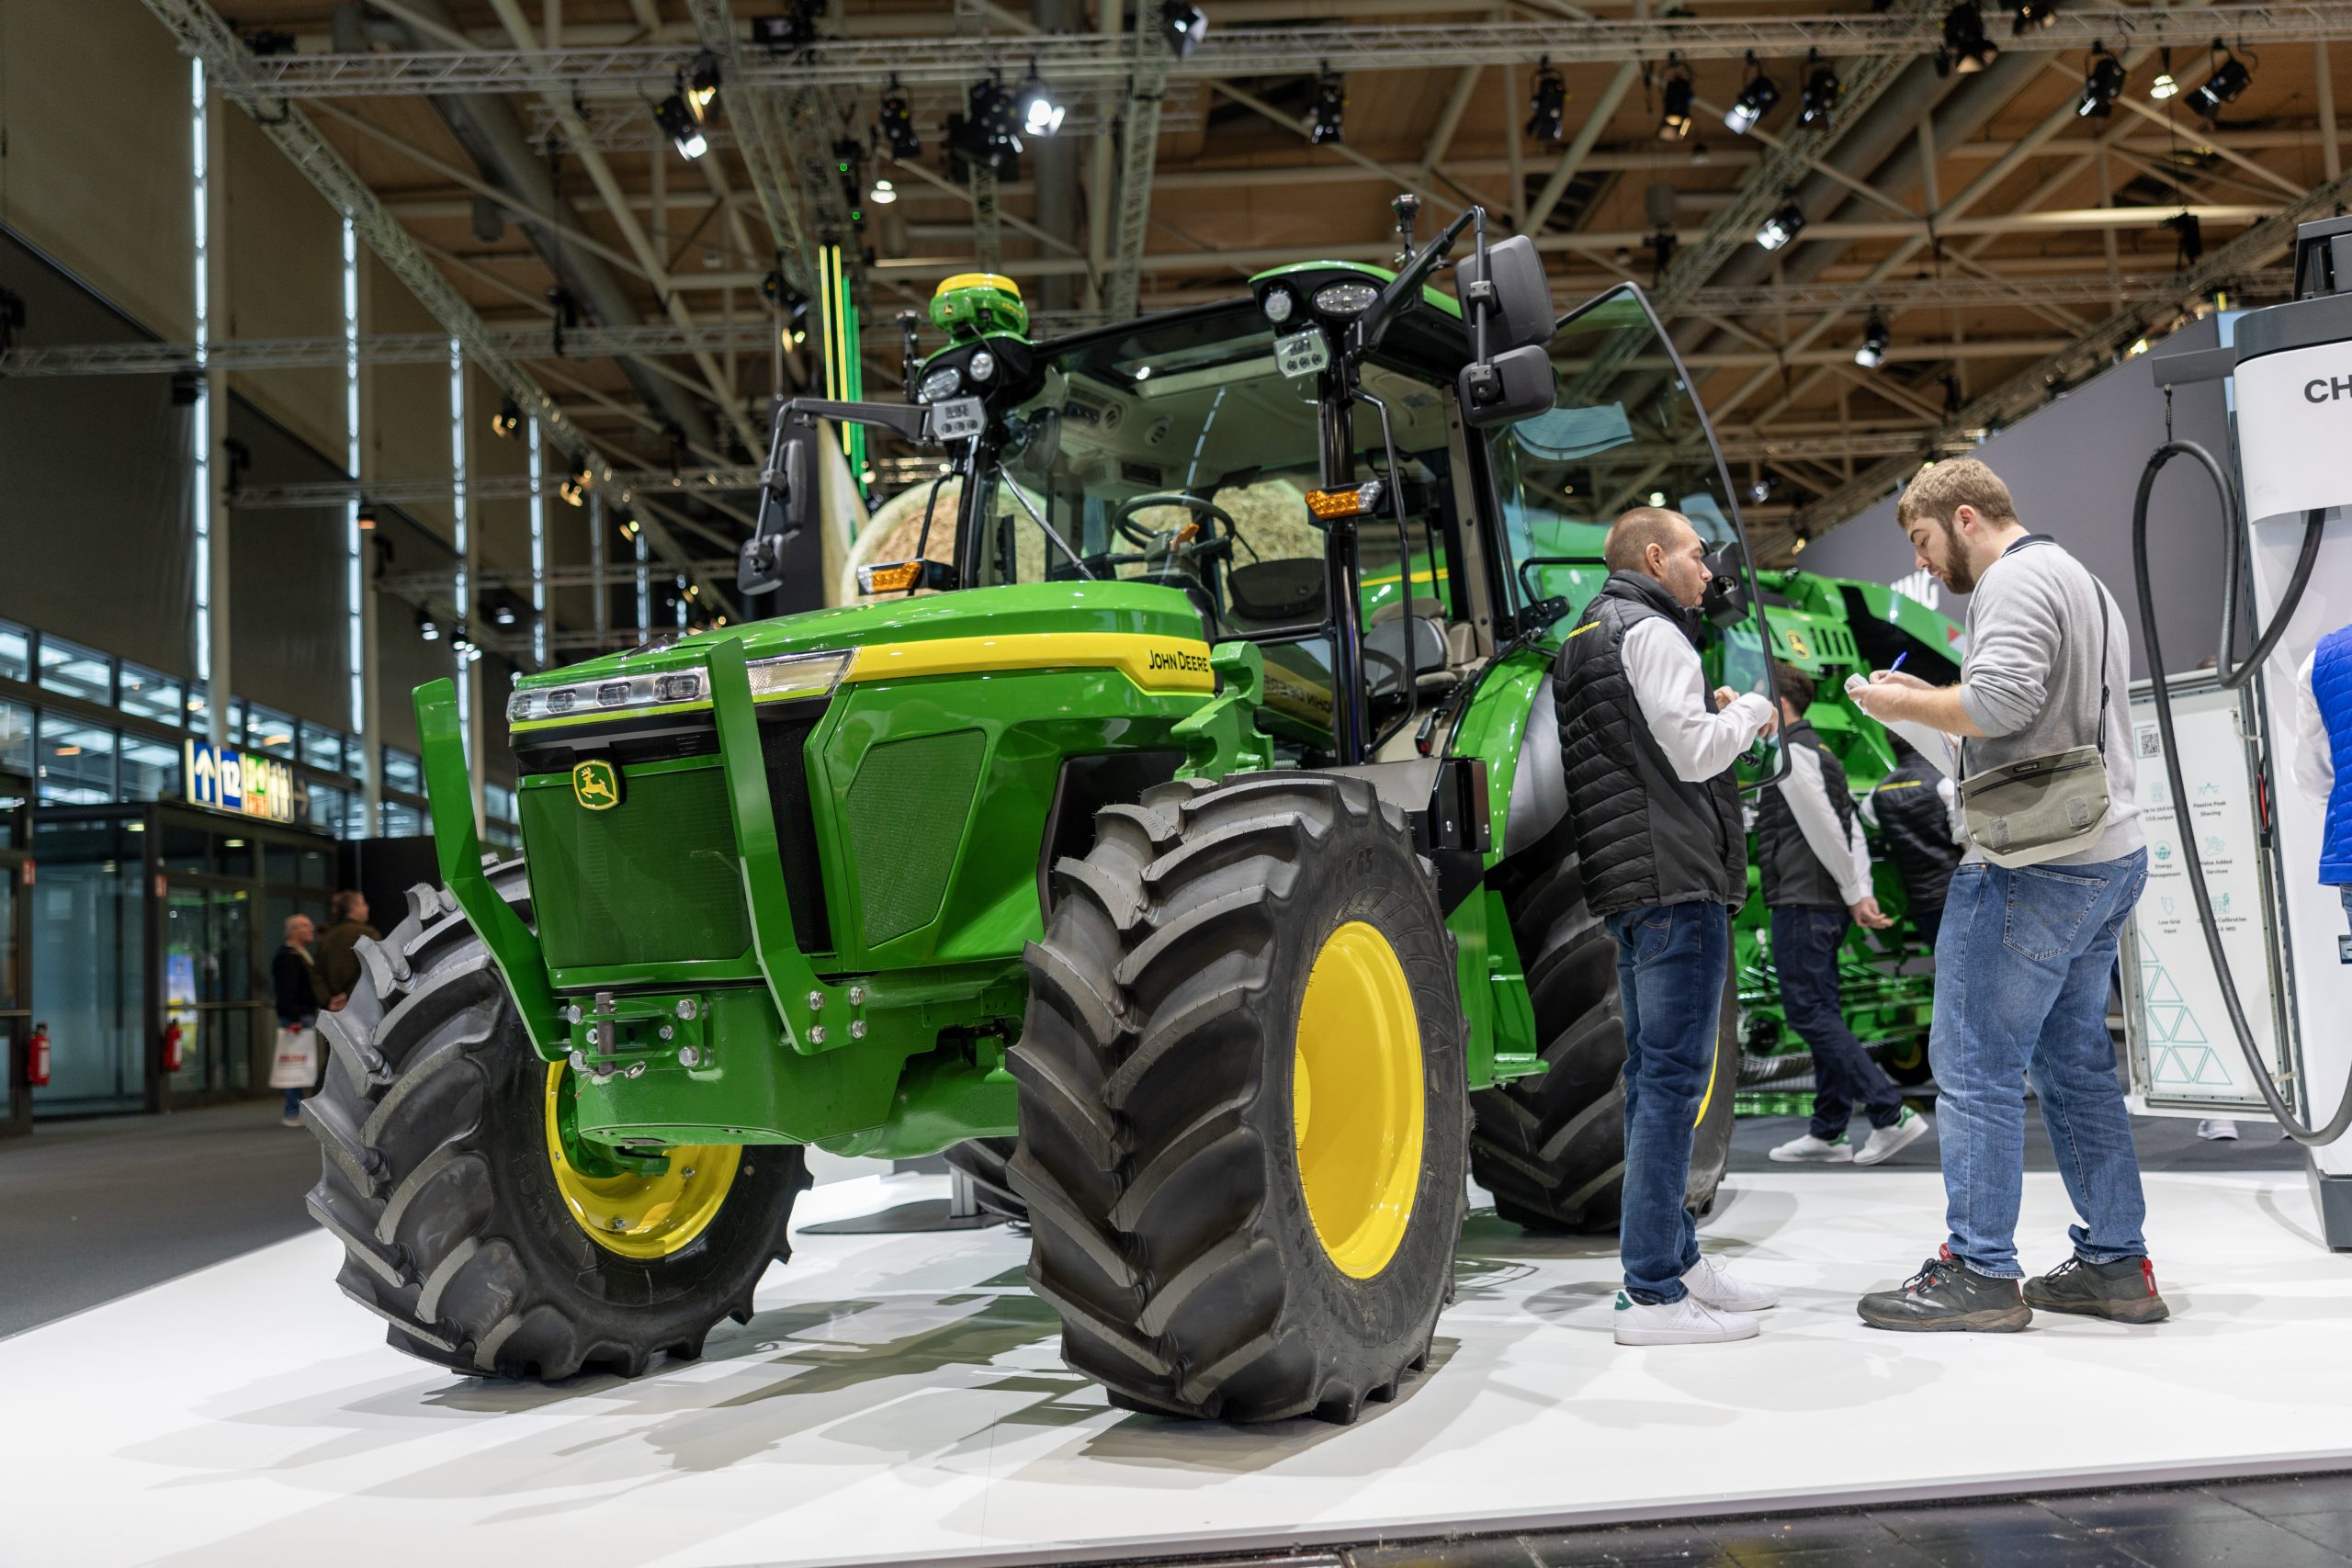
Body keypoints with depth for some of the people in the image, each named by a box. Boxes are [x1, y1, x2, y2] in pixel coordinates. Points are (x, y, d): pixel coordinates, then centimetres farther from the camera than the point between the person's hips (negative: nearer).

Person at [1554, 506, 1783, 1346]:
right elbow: (1694, 754, -16)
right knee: (1672, 1079, -9)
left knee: (1655, 1075, 14)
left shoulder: (1584, 638, 22)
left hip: (1626, 887, 10)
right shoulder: (1651, 632, -9)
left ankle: (1678, 1258, 23)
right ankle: (1651, 1293, -8)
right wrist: (1748, 712, 1)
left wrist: (1714, 715, 14)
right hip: (1675, 881, -10)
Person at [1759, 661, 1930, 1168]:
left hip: (1800, 902, -10)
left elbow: (1825, 829, -16)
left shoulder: (1790, 752, -10)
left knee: (1808, 1013, -8)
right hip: (1824, 905, 10)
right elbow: (1852, 828, 15)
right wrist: (1861, 893, 8)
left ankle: (1891, 1113, -11)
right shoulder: (1818, 752, 20)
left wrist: (1853, 895, -10)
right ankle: (1828, 1133, 12)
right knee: (1822, 1015, 9)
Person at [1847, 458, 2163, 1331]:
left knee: (1974, 1065, -6)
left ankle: (1979, 1275, -2)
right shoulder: (2082, 580, 25)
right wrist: (1929, 703, 16)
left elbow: (2001, 702, -23)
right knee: (2075, 1065, 14)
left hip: (2032, 864, -11)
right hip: (2109, 857, 11)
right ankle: (2116, 1266, 18)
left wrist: (1903, 702, -8)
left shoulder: (2016, 579, -8)